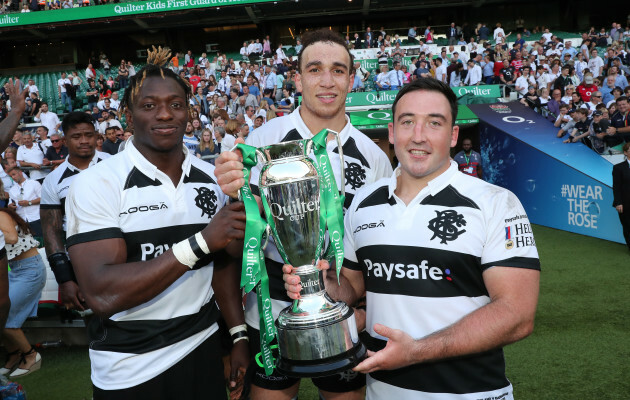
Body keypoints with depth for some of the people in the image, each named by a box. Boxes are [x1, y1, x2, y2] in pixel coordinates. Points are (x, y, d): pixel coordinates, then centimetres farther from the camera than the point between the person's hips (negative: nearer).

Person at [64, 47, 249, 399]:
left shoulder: (211, 178, 0)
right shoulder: (96, 183, -15)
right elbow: (102, 294, -26)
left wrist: (239, 335, 4)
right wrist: (200, 241, -30)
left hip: (203, 349, 4)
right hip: (129, 370, -3)